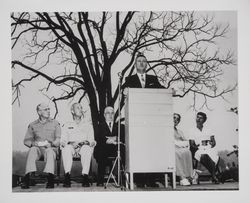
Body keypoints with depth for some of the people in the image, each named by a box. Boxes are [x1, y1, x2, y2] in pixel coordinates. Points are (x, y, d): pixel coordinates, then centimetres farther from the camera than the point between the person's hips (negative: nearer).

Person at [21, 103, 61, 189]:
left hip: (51, 148, -1)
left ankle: (50, 180, -46)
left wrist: (51, 143, -16)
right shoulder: (33, 125, 14)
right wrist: (33, 143, -11)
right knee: (32, 150, -34)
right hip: (38, 147, 1)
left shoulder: (55, 123, 12)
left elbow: (59, 139, 4)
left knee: (49, 151, -37)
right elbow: (26, 140, 11)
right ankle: (27, 179, -42)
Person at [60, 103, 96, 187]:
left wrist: (87, 142, -11)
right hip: (70, 146, 0)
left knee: (87, 148, -37)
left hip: (84, 147, 0)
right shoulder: (67, 125, 23)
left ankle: (85, 176, -44)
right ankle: (67, 176, -43)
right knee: (67, 148, -37)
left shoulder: (88, 126, 25)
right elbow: (62, 141, 10)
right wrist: (70, 143, -13)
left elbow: (92, 141, 13)